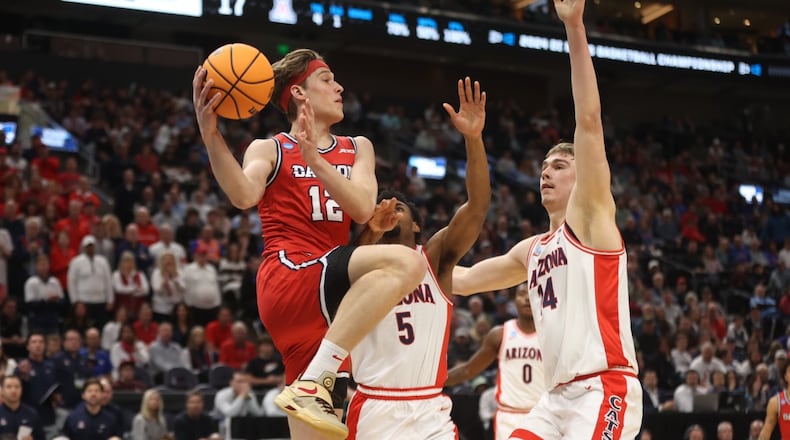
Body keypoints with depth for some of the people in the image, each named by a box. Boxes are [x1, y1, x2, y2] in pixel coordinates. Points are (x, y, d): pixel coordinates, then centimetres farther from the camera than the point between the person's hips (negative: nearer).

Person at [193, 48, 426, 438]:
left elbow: (362, 210, 2)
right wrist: (211, 134, -28)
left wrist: (314, 158, -10)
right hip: (287, 279, -6)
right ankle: (313, 383, -32)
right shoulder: (270, 150, 7)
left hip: (325, 297, 6)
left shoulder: (357, 149, 22)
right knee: (404, 262, -31)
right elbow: (244, 196, -15)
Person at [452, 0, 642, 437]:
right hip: (558, 396, 9)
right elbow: (463, 278, 32)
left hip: (604, 391, -8)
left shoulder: (590, 216, 0)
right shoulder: (530, 251, 21)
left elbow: (589, 121, -11)